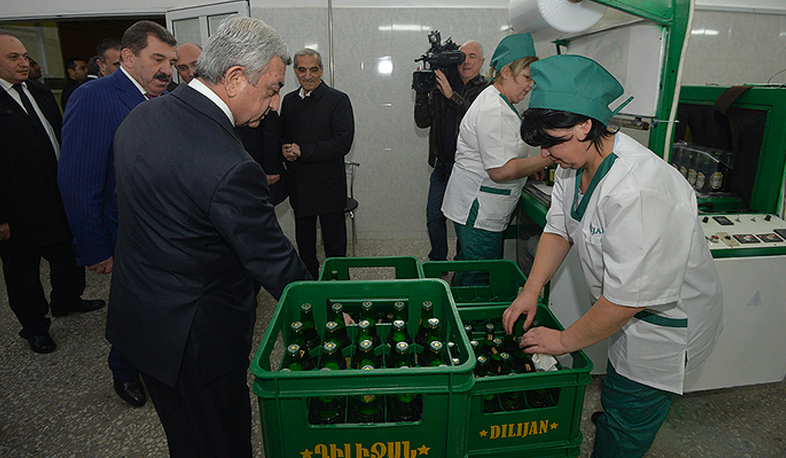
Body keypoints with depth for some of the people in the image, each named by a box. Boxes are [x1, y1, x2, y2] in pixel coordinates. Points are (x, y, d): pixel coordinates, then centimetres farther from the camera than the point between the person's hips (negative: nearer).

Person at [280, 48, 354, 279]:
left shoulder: (338, 100, -7)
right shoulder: (289, 100, 11)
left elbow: (343, 143, -17)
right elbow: (282, 135, 21)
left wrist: (303, 151, -18)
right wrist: (285, 150, -4)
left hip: (329, 187, -5)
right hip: (298, 186, 6)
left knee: (334, 241, 5)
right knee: (304, 240, 17)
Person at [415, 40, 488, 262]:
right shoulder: (440, 85, 8)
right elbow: (423, 121, 6)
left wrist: (451, 95, -26)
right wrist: (422, 92, -7)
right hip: (443, 163, 4)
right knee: (434, 216, 9)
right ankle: (437, 260, 29)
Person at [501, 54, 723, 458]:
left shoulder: (637, 194, -37)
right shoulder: (576, 163, -7)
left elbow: (625, 299, -32)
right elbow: (558, 228, 4)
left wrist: (564, 341, -19)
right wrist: (530, 292, -4)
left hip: (665, 325, -8)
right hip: (627, 316, 8)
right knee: (614, 403, 26)